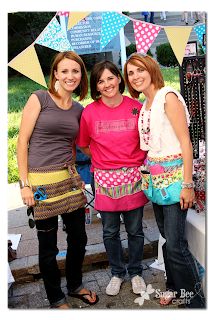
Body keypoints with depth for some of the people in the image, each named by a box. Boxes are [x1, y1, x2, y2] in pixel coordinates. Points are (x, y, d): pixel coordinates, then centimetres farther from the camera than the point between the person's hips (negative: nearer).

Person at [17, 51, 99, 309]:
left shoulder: (78, 109, 10)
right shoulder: (39, 98, -6)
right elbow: (22, 142, -8)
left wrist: (74, 175, 12)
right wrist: (24, 184, -12)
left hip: (69, 178, 6)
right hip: (41, 181, -5)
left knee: (78, 237, 15)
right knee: (48, 244, 7)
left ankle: (75, 286, 40)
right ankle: (56, 299, 29)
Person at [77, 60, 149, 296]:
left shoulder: (137, 108, -3)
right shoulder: (90, 112, -4)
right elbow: (83, 146, 9)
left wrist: (137, 162, 0)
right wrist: (103, 160, 4)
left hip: (133, 177, 0)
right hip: (105, 179, 0)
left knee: (135, 230, 12)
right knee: (110, 232, 12)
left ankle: (135, 272, 34)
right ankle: (117, 273, 35)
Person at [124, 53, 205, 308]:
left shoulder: (168, 97, -10)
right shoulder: (145, 105, 13)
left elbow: (185, 142, -14)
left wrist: (187, 184, -18)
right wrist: (147, 172, 11)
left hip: (173, 175, -7)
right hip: (154, 177, 7)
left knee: (175, 243, -5)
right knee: (167, 237, 16)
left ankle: (196, 299, 14)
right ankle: (174, 286, 33)